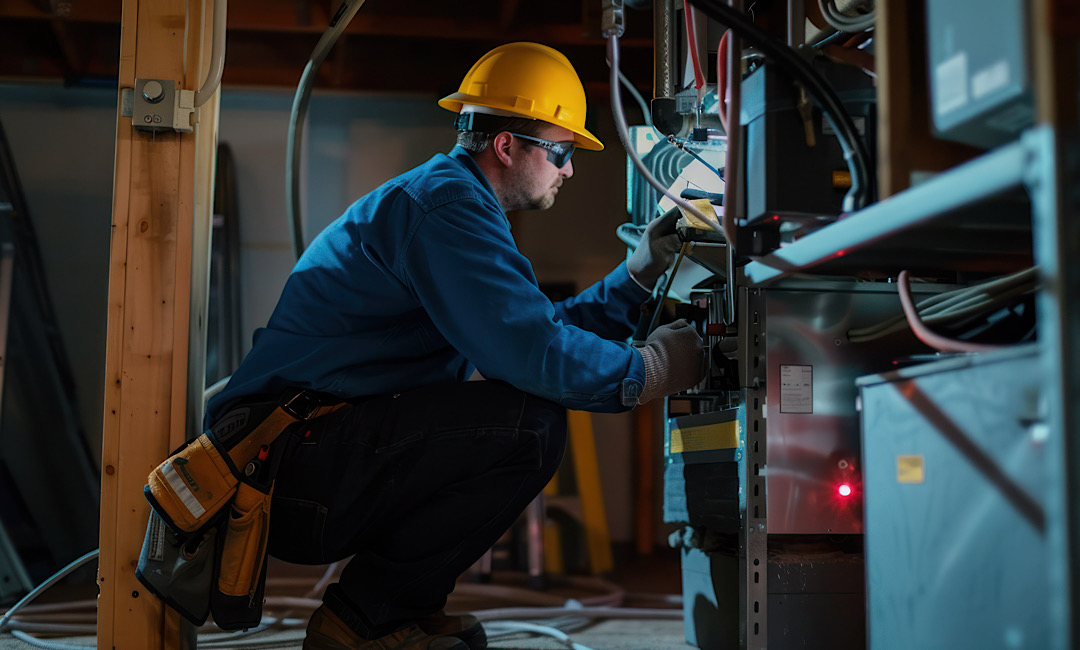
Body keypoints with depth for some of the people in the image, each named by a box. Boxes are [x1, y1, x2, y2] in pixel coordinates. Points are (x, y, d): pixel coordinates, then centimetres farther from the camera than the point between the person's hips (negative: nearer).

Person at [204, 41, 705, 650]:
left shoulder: (451, 200, 22)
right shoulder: (445, 202, -13)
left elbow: (543, 326, 24)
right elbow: (531, 349, -24)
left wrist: (641, 272, 18)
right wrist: (651, 370, -9)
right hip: (290, 471, -11)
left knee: (525, 411, 18)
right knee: (531, 420, -22)